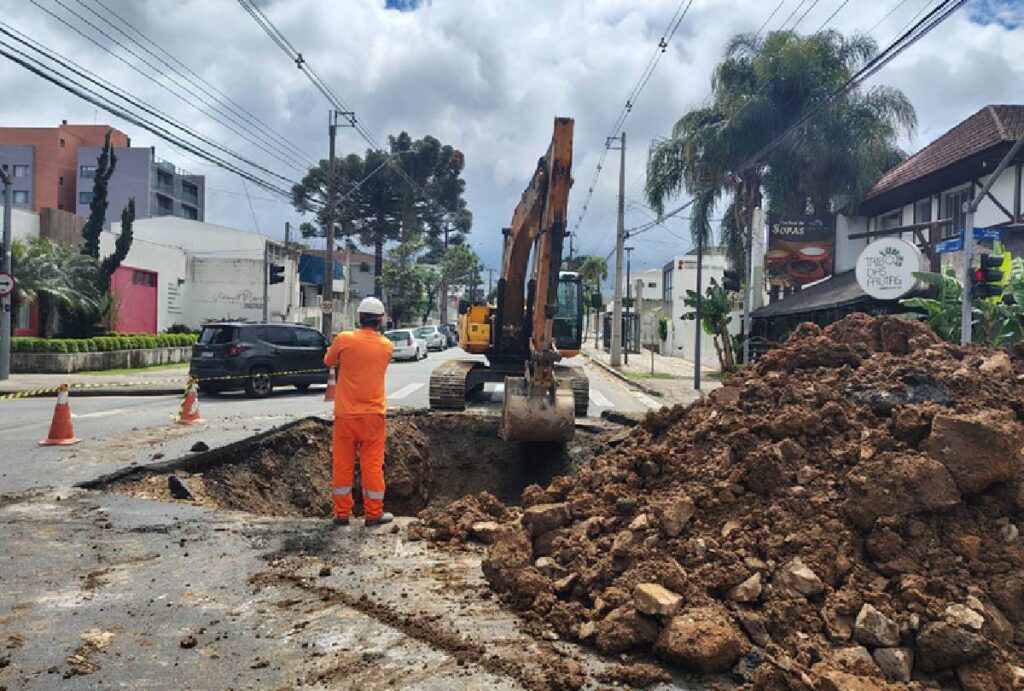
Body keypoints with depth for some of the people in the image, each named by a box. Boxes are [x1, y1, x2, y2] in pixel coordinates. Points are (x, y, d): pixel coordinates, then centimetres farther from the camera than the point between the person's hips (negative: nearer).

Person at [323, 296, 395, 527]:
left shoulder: (343, 339, -8)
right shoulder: (387, 346, -2)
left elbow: (328, 361, 8)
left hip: (345, 413, 0)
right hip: (373, 414, 0)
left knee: (343, 464, 9)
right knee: (372, 464, 8)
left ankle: (342, 513, 16)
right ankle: (373, 513, 13)